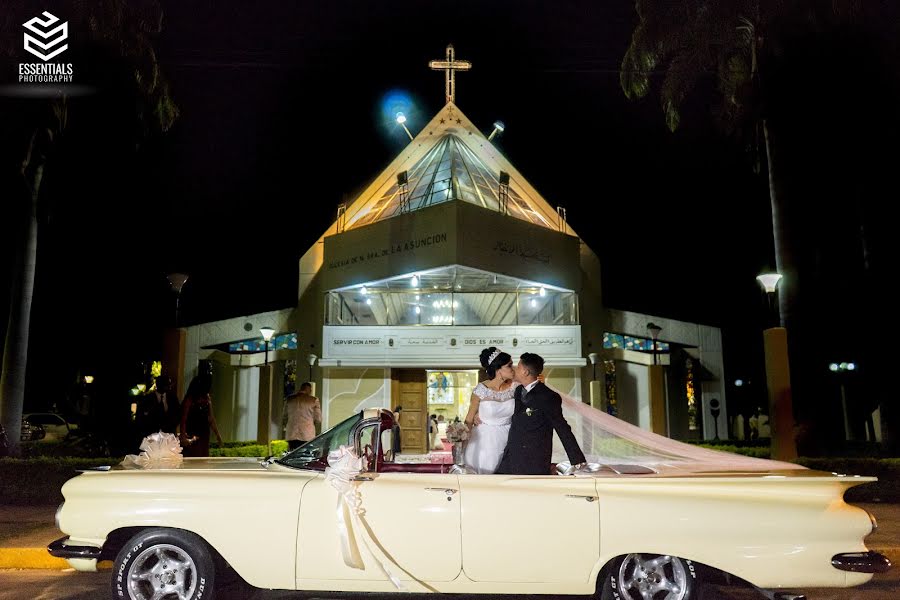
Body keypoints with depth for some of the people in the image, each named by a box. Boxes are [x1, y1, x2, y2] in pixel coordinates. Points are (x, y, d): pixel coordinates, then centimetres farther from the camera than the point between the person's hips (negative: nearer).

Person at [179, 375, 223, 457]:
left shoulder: (207, 398, 5)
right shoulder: (189, 399, -12)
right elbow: (183, 419, -11)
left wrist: (217, 433, 15)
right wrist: (183, 436, -18)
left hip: (204, 435, 6)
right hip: (192, 435, -6)